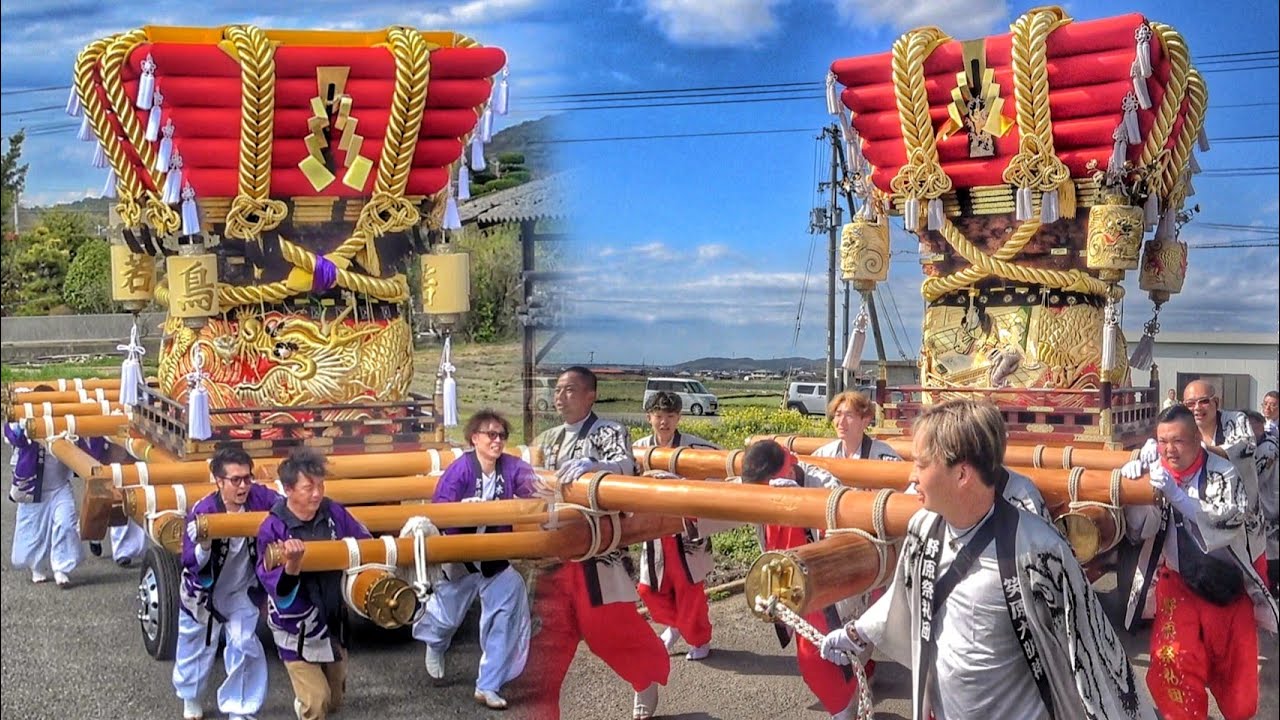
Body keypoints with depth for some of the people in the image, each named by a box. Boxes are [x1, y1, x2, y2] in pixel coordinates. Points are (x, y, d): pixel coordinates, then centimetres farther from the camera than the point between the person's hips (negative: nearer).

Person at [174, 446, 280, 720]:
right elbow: (191, 563, -30)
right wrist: (204, 545, -50)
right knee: (197, 646, 19)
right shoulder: (203, 512, -31)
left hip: (243, 592, 1)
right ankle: (190, 696, 49)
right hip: (203, 593, -1)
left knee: (244, 647, -4)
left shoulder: (260, 497, -24)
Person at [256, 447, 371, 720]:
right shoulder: (272, 529, -22)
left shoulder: (334, 513, -11)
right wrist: (291, 566, -49)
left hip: (333, 621, 5)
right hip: (296, 628, -4)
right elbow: (275, 585, -30)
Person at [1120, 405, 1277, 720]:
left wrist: (1176, 494, -39)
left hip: (1226, 584, -1)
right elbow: (1141, 530, -10)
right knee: (1172, 662, -13)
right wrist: (1132, 489, -27)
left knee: (1235, 668, 9)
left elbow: (1227, 521, -29)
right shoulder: (1154, 474, -7)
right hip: (1177, 582, 1)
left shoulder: (1223, 472, -16)